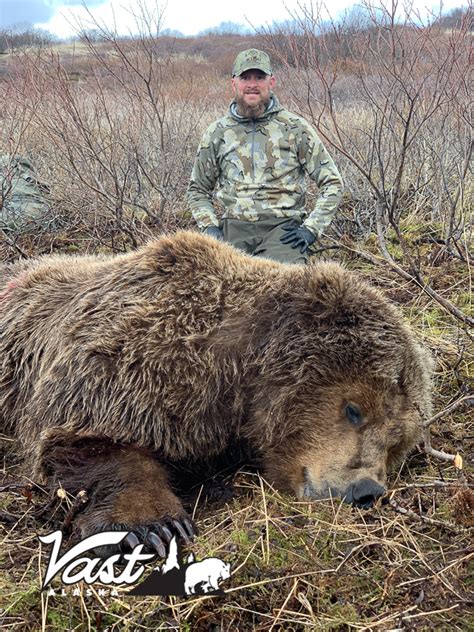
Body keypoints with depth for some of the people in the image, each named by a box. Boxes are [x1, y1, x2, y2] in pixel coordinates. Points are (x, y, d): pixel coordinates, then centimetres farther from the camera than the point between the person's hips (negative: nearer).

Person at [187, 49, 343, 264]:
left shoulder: (295, 128, 7)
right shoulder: (217, 133, 13)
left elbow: (332, 183, 7)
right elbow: (198, 190, 22)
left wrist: (311, 228, -4)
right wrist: (209, 226, 4)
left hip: (282, 226, -2)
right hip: (234, 226, 2)